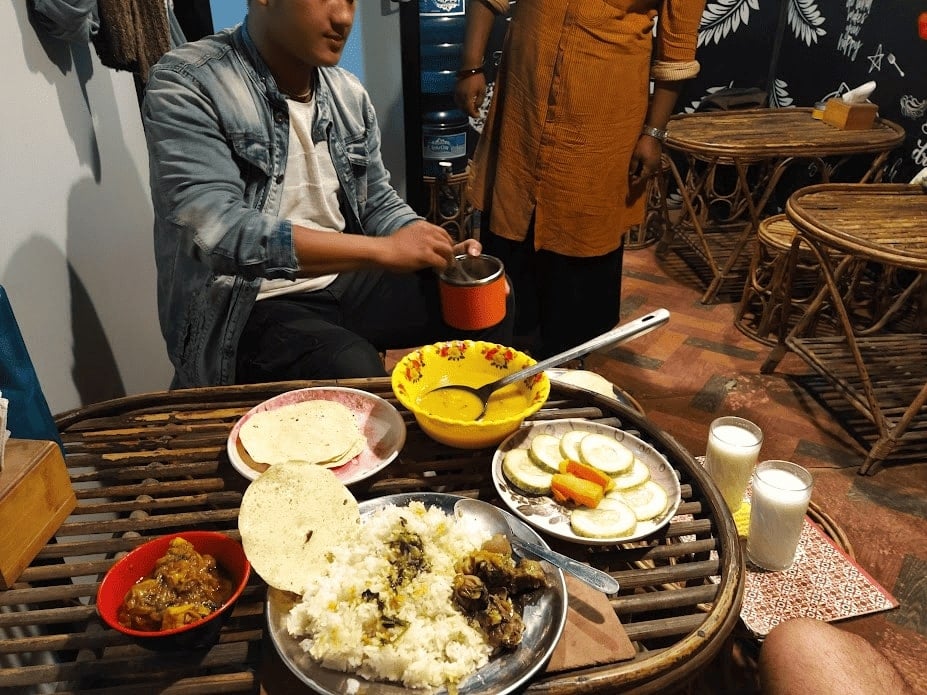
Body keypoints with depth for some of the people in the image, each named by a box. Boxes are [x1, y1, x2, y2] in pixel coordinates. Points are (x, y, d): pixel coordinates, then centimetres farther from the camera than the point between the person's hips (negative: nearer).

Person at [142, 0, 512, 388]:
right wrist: (382, 249, -29)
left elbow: (379, 204, 12)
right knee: (358, 375, -33)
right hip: (249, 306, -6)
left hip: (345, 280, 7)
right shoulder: (185, 85, -15)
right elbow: (219, 233, -27)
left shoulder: (348, 93, 5)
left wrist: (440, 253, -9)